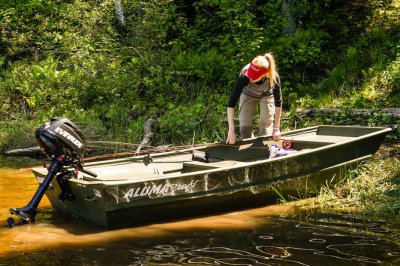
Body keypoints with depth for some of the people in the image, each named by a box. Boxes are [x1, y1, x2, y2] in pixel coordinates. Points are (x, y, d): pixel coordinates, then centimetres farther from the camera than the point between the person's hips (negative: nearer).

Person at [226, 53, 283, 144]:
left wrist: (276, 128, -24)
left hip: (267, 95, 0)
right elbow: (231, 104, -39)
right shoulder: (244, 76, -41)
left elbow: (278, 102, -26)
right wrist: (231, 130, -43)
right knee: (244, 127, -3)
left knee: (266, 126, -7)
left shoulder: (274, 77, -39)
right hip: (248, 95, 0)